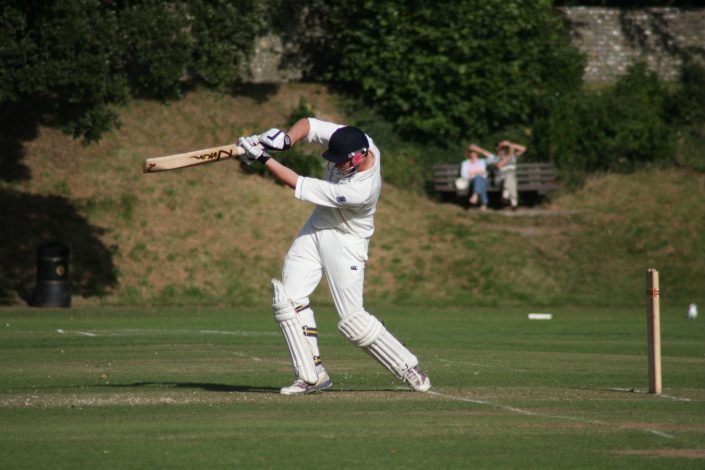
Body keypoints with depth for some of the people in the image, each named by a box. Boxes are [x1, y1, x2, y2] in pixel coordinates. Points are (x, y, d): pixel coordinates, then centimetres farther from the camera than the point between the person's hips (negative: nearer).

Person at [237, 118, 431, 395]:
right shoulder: (354, 143, -17)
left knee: (352, 320, -7)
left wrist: (263, 159, -28)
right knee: (289, 300, -4)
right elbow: (308, 125, -9)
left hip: (345, 242, -8)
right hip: (316, 229, 8)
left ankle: (407, 368, 10)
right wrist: (286, 139, -30)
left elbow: (299, 186, -31)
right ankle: (311, 376, 1)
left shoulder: (359, 191, -36)